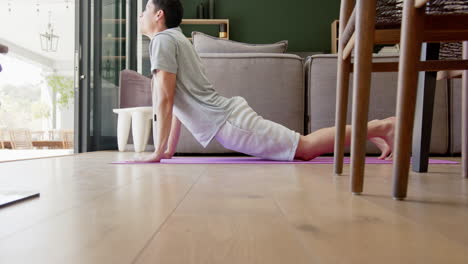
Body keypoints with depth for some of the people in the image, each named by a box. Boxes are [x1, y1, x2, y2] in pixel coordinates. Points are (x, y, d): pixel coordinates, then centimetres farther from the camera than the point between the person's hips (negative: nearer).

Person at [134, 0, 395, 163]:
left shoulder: (163, 40, -4)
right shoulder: (175, 39, 24)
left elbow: (165, 100, -14)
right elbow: (177, 102, 24)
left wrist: (158, 152, -8)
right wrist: (170, 149, 23)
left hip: (229, 123, -8)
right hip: (230, 116, 8)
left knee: (305, 148, -9)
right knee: (303, 147, 12)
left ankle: (380, 127, 0)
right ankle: (375, 128, 18)